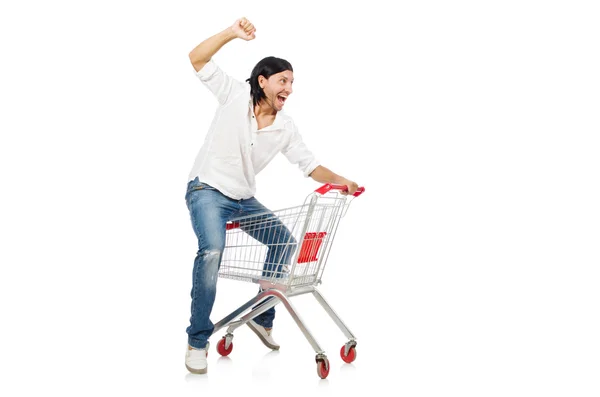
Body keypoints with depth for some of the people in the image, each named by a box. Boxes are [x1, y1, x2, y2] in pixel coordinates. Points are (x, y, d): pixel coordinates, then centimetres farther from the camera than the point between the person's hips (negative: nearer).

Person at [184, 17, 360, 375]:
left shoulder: (286, 127, 0)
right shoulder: (235, 95, -10)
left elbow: (310, 166, 0)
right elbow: (198, 60, -16)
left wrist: (341, 181, -18)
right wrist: (232, 33, -29)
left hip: (244, 198, 6)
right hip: (207, 190, -6)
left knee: (284, 241, 6)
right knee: (212, 251, -29)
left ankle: (263, 317, 23)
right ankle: (198, 341, -20)